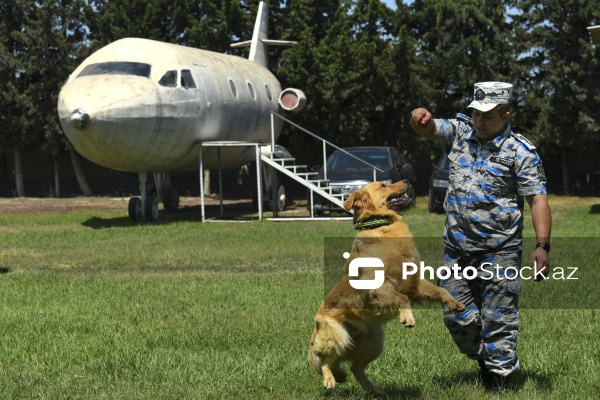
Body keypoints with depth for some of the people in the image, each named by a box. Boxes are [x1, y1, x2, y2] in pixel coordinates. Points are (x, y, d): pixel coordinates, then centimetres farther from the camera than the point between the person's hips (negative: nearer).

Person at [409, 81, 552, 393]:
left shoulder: (520, 151, -7)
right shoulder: (459, 132, 8)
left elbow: (538, 200, -11)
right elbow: (429, 130, -4)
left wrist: (543, 246, -21)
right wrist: (421, 117, -30)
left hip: (499, 252, -5)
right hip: (457, 249, 5)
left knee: (498, 320, -1)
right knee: (456, 316, 10)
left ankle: (497, 380, 10)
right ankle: (484, 359, 33)